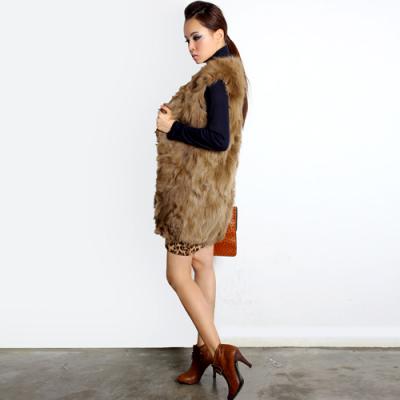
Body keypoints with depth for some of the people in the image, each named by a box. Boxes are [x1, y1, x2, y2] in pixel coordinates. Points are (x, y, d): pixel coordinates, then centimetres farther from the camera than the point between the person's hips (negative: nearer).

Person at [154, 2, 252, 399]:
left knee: (178, 274, -2)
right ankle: (206, 347, 27)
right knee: (202, 264, 15)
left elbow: (219, 140, -25)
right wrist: (175, 117, 4)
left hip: (197, 190, -10)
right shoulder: (227, 72, 13)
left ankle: (217, 351, 3)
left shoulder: (216, 78, -18)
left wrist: (171, 128, -16)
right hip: (208, 187, 11)